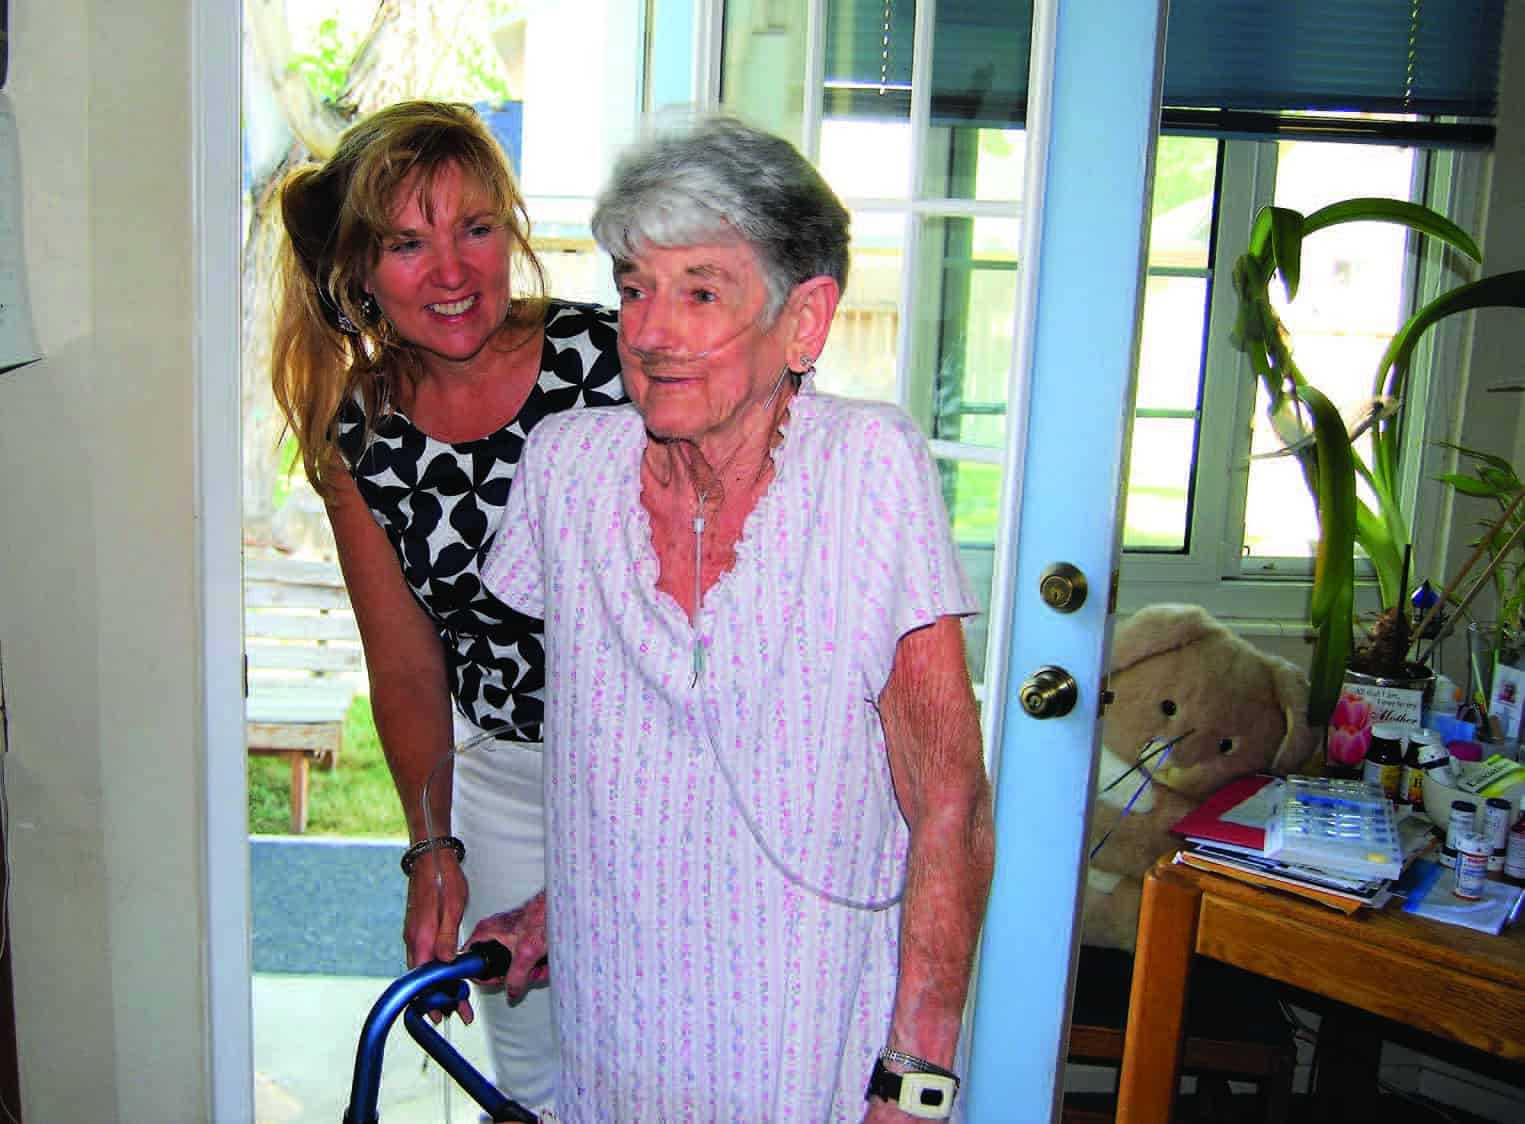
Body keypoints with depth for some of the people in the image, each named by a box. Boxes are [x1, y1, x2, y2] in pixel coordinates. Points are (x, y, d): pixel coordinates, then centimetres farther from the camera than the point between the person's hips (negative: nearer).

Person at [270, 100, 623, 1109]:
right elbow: (405, 662, 1)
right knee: (531, 1071, 19)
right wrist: (433, 845, -8)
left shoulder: (609, 358, -18)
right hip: (505, 776, 4)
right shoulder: (357, 432, -5)